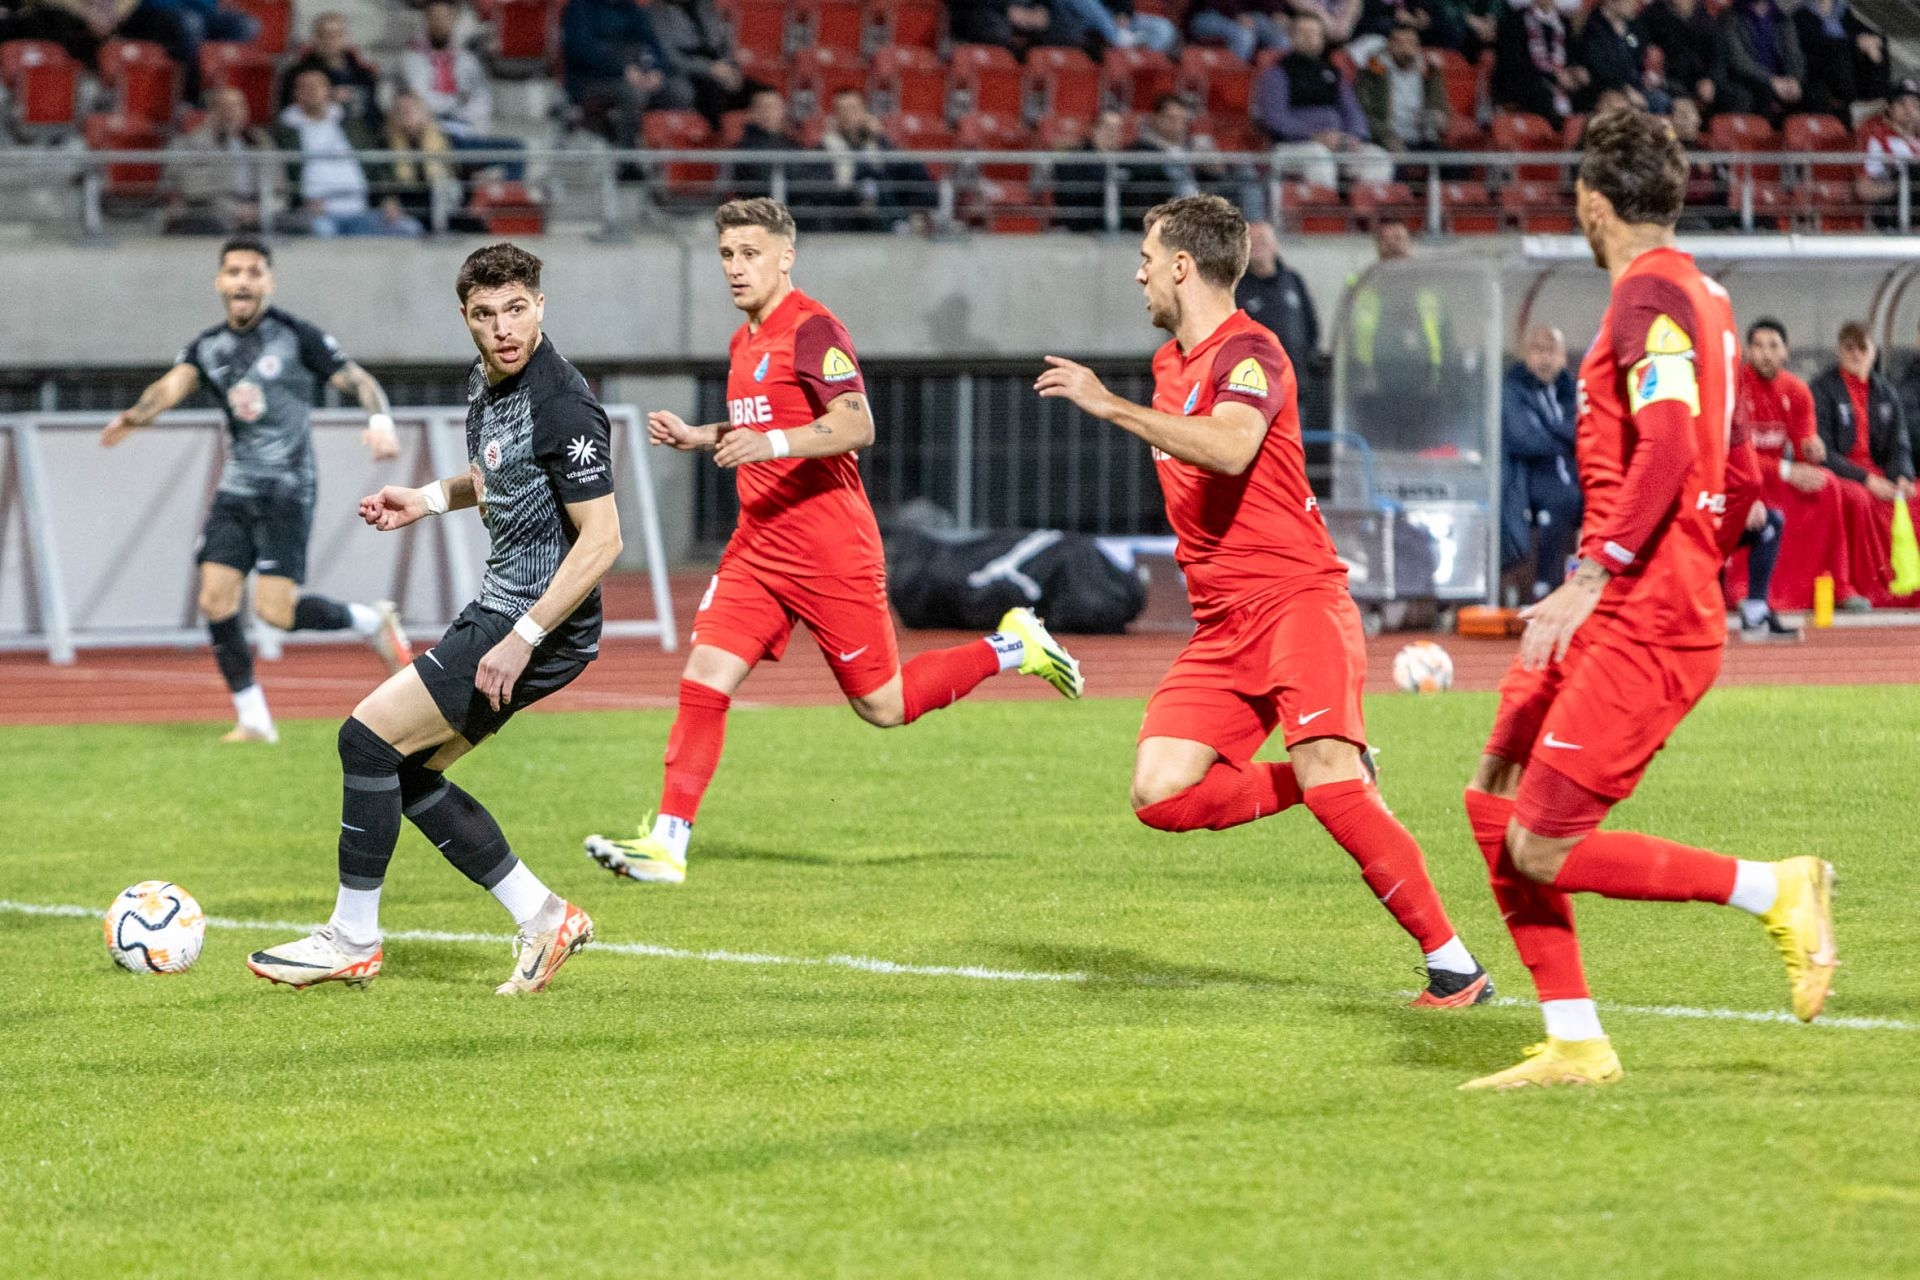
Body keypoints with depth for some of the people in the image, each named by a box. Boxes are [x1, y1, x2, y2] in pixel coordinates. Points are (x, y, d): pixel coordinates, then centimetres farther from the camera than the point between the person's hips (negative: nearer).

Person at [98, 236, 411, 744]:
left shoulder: (296, 336, -5)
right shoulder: (207, 348, 9)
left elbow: (359, 381, -5)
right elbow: (174, 385, -8)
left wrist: (380, 422, -25)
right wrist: (133, 415, -29)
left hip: (287, 491, -5)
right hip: (235, 489, 5)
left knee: (276, 609, -15)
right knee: (216, 599, -6)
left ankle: (371, 622, 10)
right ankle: (252, 718, 5)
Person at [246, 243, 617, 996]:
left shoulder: (562, 405, -21)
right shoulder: (485, 382, 8)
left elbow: (601, 540, -24)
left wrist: (522, 639, -26)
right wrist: (429, 499, 11)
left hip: (543, 624, -10)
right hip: (499, 608, 10)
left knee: (369, 737, -10)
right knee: (408, 772, 11)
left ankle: (352, 940, 0)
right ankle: (542, 918, 16)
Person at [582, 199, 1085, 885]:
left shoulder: (812, 329, -12)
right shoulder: (745, 341, 16)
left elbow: (856, 426, -24)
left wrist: (771, 443, -35)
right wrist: (695, 437, 15)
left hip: (830, 553, -8)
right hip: (759, 545, 8)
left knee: (884, 706, 1)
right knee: (704, 680, -7)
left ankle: (1011, 648, 20)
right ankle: (666, 844, -9)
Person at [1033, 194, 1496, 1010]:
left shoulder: (1246, 352, -10)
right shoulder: (1171, 362, 19)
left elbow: (1230, 448, -31)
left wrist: (1110, 405, -30)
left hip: (1296, 599, -8)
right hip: (1219, 627, 8)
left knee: (1329, 781, -25)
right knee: (1160, 796, -11)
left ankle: (1453, 966, -18)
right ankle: (1332, 782, 7)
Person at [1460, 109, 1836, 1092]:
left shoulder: (1651, 293, -12)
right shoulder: (1701, 296, 17)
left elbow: (1669, 446, -26)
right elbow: (1738, 476, 22)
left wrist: (1594, 577, -29)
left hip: (1638, 626, -10)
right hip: (1621, 617, 10)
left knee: (1543, 851, -10)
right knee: (1494, 805, 8)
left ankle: (1776, 891, -3)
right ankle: (1574, 1044, 10)